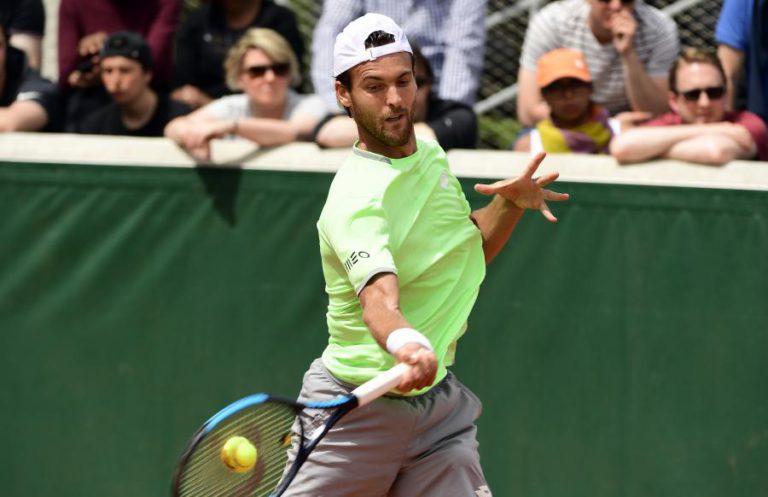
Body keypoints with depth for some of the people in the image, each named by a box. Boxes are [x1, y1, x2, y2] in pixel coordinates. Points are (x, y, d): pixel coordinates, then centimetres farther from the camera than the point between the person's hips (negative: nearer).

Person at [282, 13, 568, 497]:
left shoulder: (431, 154, 4)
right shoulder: (355, 199, -23)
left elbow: (468, 253, 21)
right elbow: (380, 299, -40)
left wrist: (511, 204, 2)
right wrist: (405, 345, -62)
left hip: (440, 402, 6)